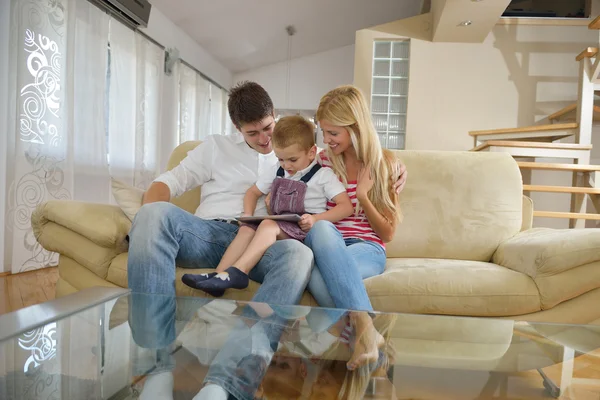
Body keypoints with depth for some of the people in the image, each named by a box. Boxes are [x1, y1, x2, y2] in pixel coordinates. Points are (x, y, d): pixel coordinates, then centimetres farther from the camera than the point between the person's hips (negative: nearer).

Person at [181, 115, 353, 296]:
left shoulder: (323, 175, -3)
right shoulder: (277, 172, 15)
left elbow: (346, 207, -9)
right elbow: (253, 192, 23)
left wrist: (315, 219, -21)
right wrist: (248, 215, 3)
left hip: (304, 229, -6)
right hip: (279, 225, 6)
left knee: (268, 225, -31)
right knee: (246, 228, -21)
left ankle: (237, 272, -39)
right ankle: (219, 275, -30)